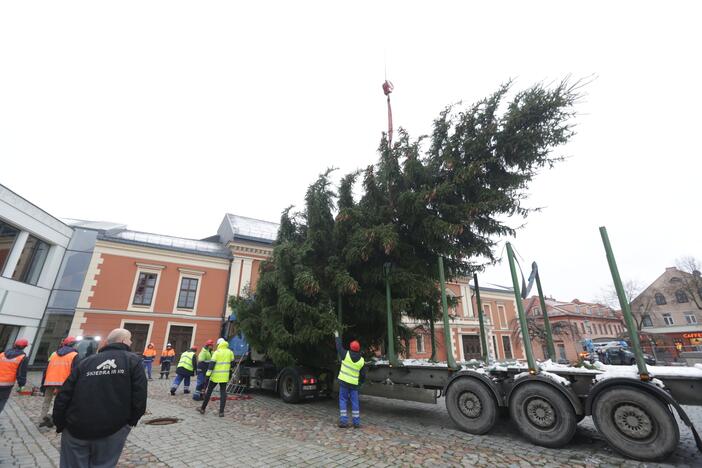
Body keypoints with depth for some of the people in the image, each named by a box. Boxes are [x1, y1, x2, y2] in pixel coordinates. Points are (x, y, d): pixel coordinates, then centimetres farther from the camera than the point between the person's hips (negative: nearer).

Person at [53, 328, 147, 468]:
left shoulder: (86, 361, 8)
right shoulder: (133, 360, -4)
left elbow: (63, 396, 5)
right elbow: (139, 396, -10)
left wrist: (60, 425, 17)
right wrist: (131, 421, 7)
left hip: (76, 429, 3)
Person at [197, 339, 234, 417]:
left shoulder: (216, 352, -8)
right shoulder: (230, 352, 5)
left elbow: (212, 364, -14)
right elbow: (232, 363, 12)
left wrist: (208, 374, -12)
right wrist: (230, 371, 27)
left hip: (215, 376, -3)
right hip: (224, 376, 3)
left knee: (209, 391, 14)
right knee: (223, 392, 6)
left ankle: (203, 408, 25)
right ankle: (221, 412, 2)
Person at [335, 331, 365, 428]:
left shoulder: (346, 355, -11)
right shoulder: (361, 361, -3)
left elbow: (339, 347, 4)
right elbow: (363, 374, 4)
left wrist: (337, 337, 18)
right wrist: (360, 382, 21)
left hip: (344, 381, -2)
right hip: (354, 383, 2)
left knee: (343, 401, 7)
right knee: (355, 402, 10)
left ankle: (343, 421, 6)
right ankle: (356, 422, 13)